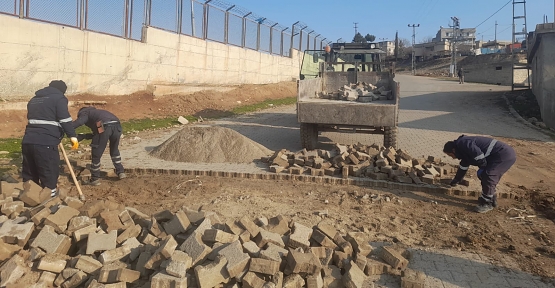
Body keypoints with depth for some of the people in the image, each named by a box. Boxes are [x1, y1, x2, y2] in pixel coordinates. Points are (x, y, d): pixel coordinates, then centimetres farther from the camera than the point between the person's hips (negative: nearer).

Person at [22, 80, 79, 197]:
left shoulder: (34, 99, 26)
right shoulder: (59, 98, 1)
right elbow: (65, 119, -12)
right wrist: (73, 136, -10)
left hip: (28, 140, 8)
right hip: (45, 142, -8)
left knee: (29, 172, 16)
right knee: (49, 171, 1)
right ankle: (50, 194, 6)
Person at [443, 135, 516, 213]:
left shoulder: (462, 144, -13)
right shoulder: (464, 151, 20)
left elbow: (479, 155, -26)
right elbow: (463, 167, 33)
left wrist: (482, 168, -7)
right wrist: (455, 182, 44)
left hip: (505, 155, -10)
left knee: (487, 175, -15)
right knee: (483, 175, 15)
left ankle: (488, 203, -3)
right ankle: (491, 199, 25)